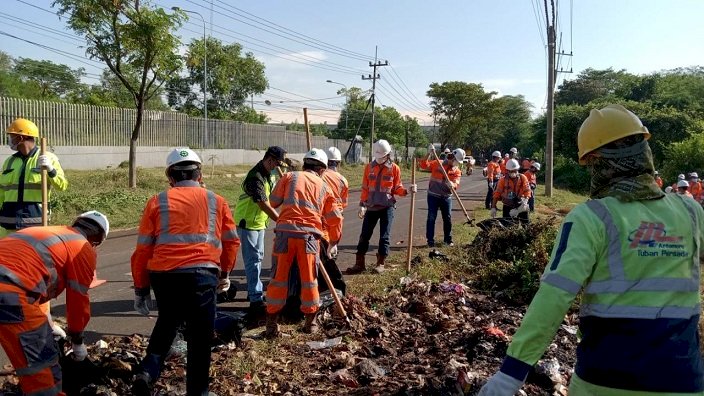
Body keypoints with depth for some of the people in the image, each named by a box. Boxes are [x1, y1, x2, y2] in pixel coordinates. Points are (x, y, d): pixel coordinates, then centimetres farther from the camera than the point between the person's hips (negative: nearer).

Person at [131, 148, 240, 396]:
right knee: (199, 338, 10)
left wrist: (141, 289, 16)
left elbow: (143, 249, 8)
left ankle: (147, 372, 11)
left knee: (167, 322, 26)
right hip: (201, 274, -2)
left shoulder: (157, 202, 10)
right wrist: (224, 273, 33)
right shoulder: (215, 201, 12)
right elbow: (232, 241, 18)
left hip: (162, 274, 2)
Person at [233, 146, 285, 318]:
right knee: (253, 260, -10)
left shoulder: (269, 174, 5)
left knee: (258, 257, 18)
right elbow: (265, 206, -29)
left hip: (259, 221, 10)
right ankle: (256, 301, -10)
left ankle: (255, 291, 32)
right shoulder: (255, 177, -26)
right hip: (247, 222, -10)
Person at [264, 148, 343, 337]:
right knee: (309, 279, 13)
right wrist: (333, 243, 30)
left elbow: (274, 201, 12)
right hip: (309, 235, 0)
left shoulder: (290, 177, 11)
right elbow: (335, 218, 18)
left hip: (285, 231, 0)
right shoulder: (324, 187, 16)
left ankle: (272, 325, 11)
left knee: (279, 277, 7)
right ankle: (310, 322, 25)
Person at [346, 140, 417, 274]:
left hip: (387, 207, -2)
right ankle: (360, 264, 11)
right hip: (371, 207, 2)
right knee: (364, 236, 4)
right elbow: (365, 188, 7)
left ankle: (381, 264, 13)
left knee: (384, 237, 2)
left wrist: (407, 190, -16)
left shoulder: (394, 168, -2)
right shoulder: (369, 167, 4)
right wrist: (362, 204, 2)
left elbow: (397, 188, 3)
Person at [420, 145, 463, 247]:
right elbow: (424, 166, -13)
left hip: (446, 197, 3)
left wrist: (453, 185, -37)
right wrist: (429, 154, -23)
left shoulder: (457, 171, 3)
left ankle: (448, 239, 24)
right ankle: (430, 240, 5)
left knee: (448, 218, 9)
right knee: (431, 218, -2)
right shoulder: (437, 164, -3)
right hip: (433, 195, -3)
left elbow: (456, 183, -13)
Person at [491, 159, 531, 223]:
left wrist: (525, 201, -26)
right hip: (508, 207, 0)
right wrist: (493, 207, -10)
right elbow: (497, 194, -4)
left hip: (520, 206, 0)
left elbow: (527, 191, -8)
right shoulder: (503, 180, -4)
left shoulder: (522, 178, -3)